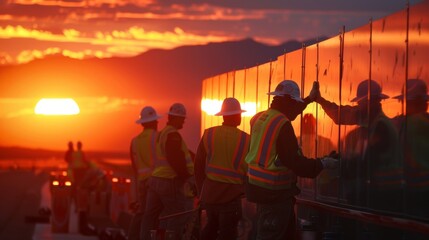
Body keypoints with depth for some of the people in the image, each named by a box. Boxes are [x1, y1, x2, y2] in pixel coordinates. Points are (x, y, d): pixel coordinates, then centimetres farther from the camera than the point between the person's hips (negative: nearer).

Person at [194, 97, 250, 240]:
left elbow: (199, 165, 4)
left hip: (209, 193, 4)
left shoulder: (208, 134, -2)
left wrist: (201, 191, 15)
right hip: (231, 196, -4)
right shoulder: (245, 139, -11)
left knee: (211, 226, 25)